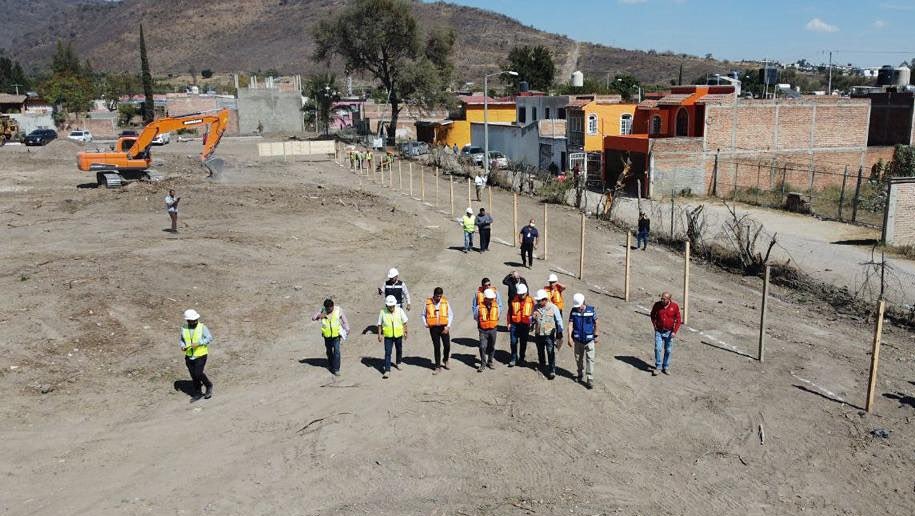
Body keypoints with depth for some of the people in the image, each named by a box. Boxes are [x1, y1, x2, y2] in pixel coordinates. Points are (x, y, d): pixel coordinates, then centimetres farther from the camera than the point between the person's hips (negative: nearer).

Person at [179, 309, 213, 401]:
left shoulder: (202, 327, -10)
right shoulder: (184, 328, 1)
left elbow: (209, 338, -13)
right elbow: (182, 339, 14)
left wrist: (198, 343, -23)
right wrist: (182, 346, -7)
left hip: (200, 355, -4)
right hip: (189, 356, 4)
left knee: (198, 374, -8)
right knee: (193, 376, 9)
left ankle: (209, 386, 18)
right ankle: (197, 393, 23)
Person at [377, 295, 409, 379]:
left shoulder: (400, 311, -7)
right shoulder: (383, 312, -11)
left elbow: (404, 322, 3)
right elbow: (379, 324, -2)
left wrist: (405, 332, 5)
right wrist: (379, 334, -3)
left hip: (398, 335, 2)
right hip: (388, 336, -2)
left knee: (399, 350, 19)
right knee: (387, 352, -7)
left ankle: (398, 363, 43)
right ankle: (387, 370, -5)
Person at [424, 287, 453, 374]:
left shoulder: (445, 302, -1)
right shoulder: (428, 303, -2)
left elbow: (451, 314, 4)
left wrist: (448, 326, -6)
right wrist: (425, 324, -3)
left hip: (444, 327, 1)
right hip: (433, 328, 0)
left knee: (447, 345, 2)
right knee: (436, 347, 4)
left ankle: (445, 360, 31)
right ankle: (438, 366, 15)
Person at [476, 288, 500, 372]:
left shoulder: (496, 306, -2)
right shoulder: (479, 307, -11)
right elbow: (476, 317, 7)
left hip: (493, 330, 3)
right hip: (483, 330, -3)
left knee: (492, 347, 12)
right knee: (483, 347, -10)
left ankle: (490, 362, 28)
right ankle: (483, 364, 0)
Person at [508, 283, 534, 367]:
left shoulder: (530, 300, -1)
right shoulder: (513, 300, -1)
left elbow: (533, 312, 2)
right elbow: (509, 312, 4)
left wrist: (532, 322, -9)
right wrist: (509, 323, 1)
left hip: (525, 325, 0)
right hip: (514, 324, 0)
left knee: (523, 343, 9)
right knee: (513, 342, 1)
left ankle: (521, 359, 22)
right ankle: (513, 359, 13)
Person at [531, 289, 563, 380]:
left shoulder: (553, 307, -6)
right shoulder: (536, 308, 3)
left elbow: (559, 321, 1)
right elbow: (531, 321, 12)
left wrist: (560, 335, 1)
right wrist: (533, 317, -12)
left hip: (549, 335, -4)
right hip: (538, 335, 4)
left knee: (551, 353, -9)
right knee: (540, 352, 16)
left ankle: (552, 371, -5)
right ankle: (542, 367, 35)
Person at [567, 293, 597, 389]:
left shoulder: (591, 310, -9)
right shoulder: (573, 311, -5)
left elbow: (596, 323, 3)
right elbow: (570, 324, -9)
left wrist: (596, 336, 8)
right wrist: (569, 337, -19)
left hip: (589, 339, -2)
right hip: (578, 340, 3)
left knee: (590, 359, -7)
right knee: (579, 359, 14)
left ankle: (590, 380, -5)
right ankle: (581, 375, 33)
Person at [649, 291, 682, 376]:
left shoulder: (675, 306, -10)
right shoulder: (657, 305, -7)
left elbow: (678, 320, -3)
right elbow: (652, 315, 12)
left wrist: (674, 331, -9)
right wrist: (654, 325, 4)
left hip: (669, 332, 0)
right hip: (659, 331, 0)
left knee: (668, 350, 8)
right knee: (657, 349, -8)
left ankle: (666, 367, 22)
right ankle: (657, 367, 4)